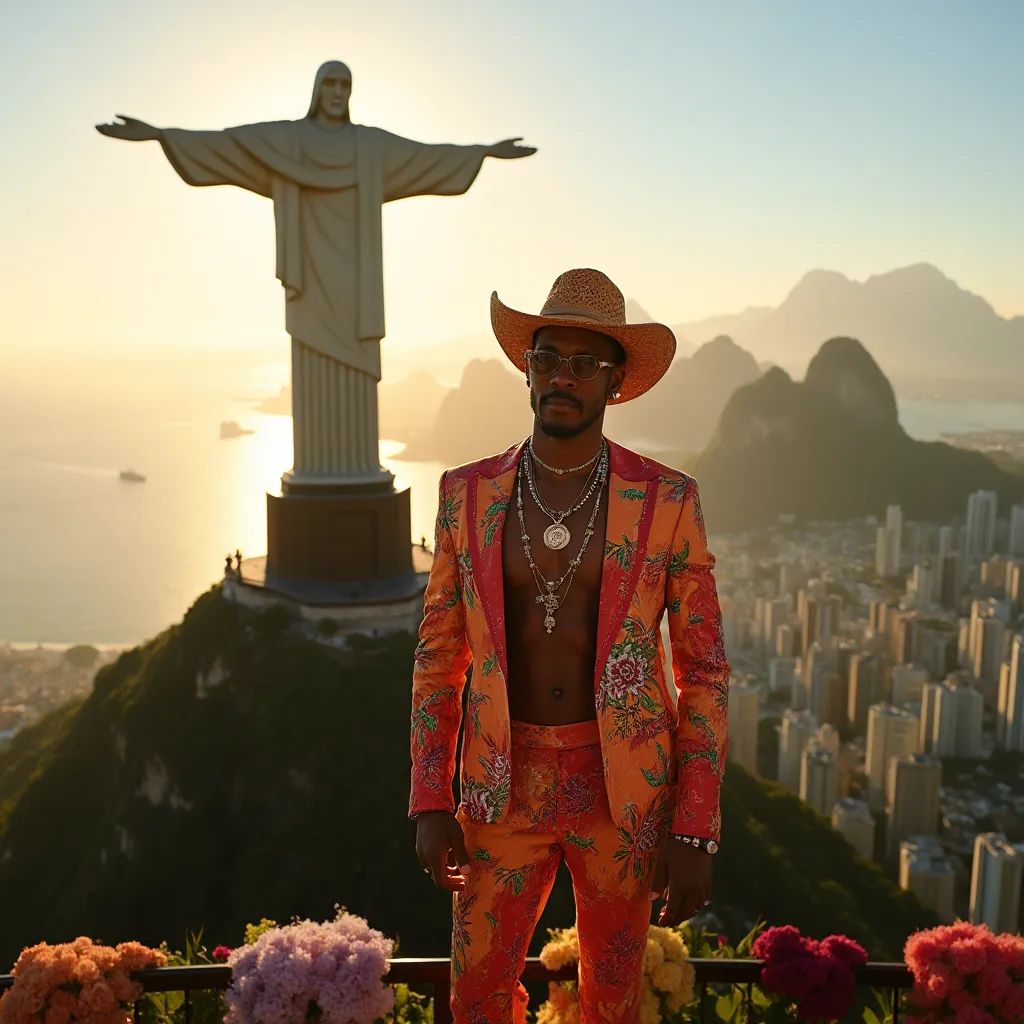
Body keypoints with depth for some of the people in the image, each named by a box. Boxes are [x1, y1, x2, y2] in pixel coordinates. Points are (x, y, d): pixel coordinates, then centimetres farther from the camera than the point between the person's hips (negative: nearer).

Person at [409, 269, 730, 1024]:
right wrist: (430, 804, -3)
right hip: (507, 784, 1)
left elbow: (705, 673, -5)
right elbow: (439, 658, 2)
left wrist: (696, 832, -8)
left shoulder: (669, 501, -8)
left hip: (626, 788, -1)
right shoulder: (468, 494, -3)